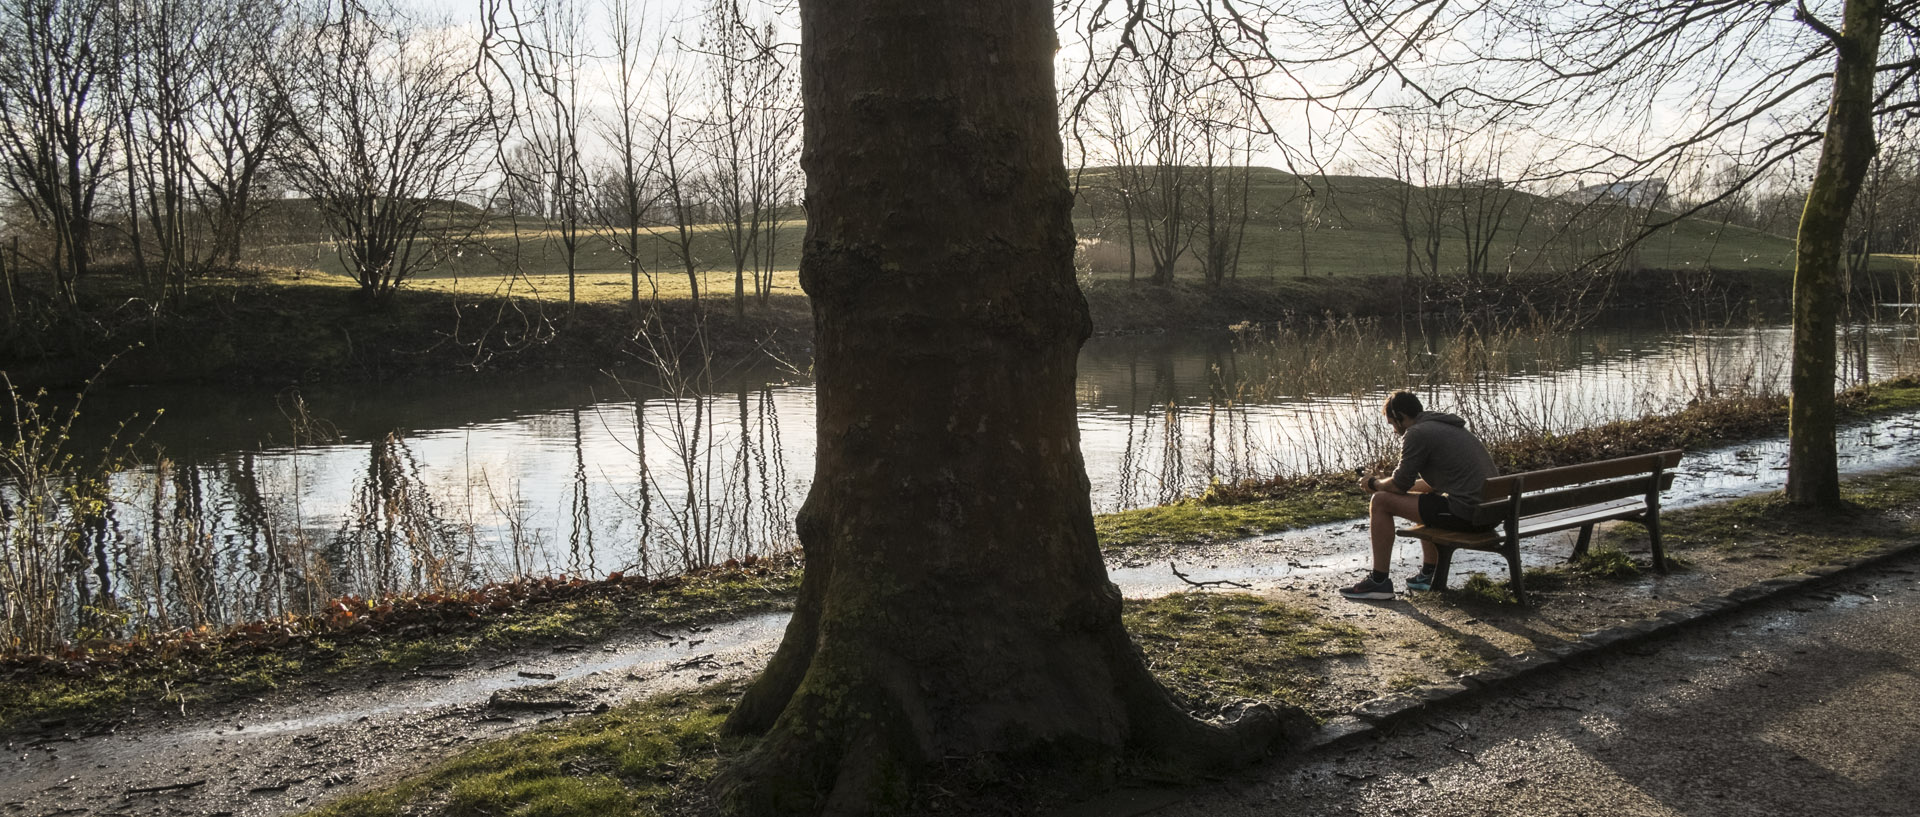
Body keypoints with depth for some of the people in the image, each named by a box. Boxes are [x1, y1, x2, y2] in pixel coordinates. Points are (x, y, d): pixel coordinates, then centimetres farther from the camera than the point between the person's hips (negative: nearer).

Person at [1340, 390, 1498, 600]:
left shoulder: (1416, 433, -8)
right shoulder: (1448, 427, 22)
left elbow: (1400, 484, -7)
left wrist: (1374, 483, 14)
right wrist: (1385, 484, 30)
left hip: (1466, 513, -10)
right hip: (1490, 510, 10)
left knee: (1381, 502, -2)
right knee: (1427, 499, 36)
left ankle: (1378, 581, 5)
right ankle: (1429, 573, 32)